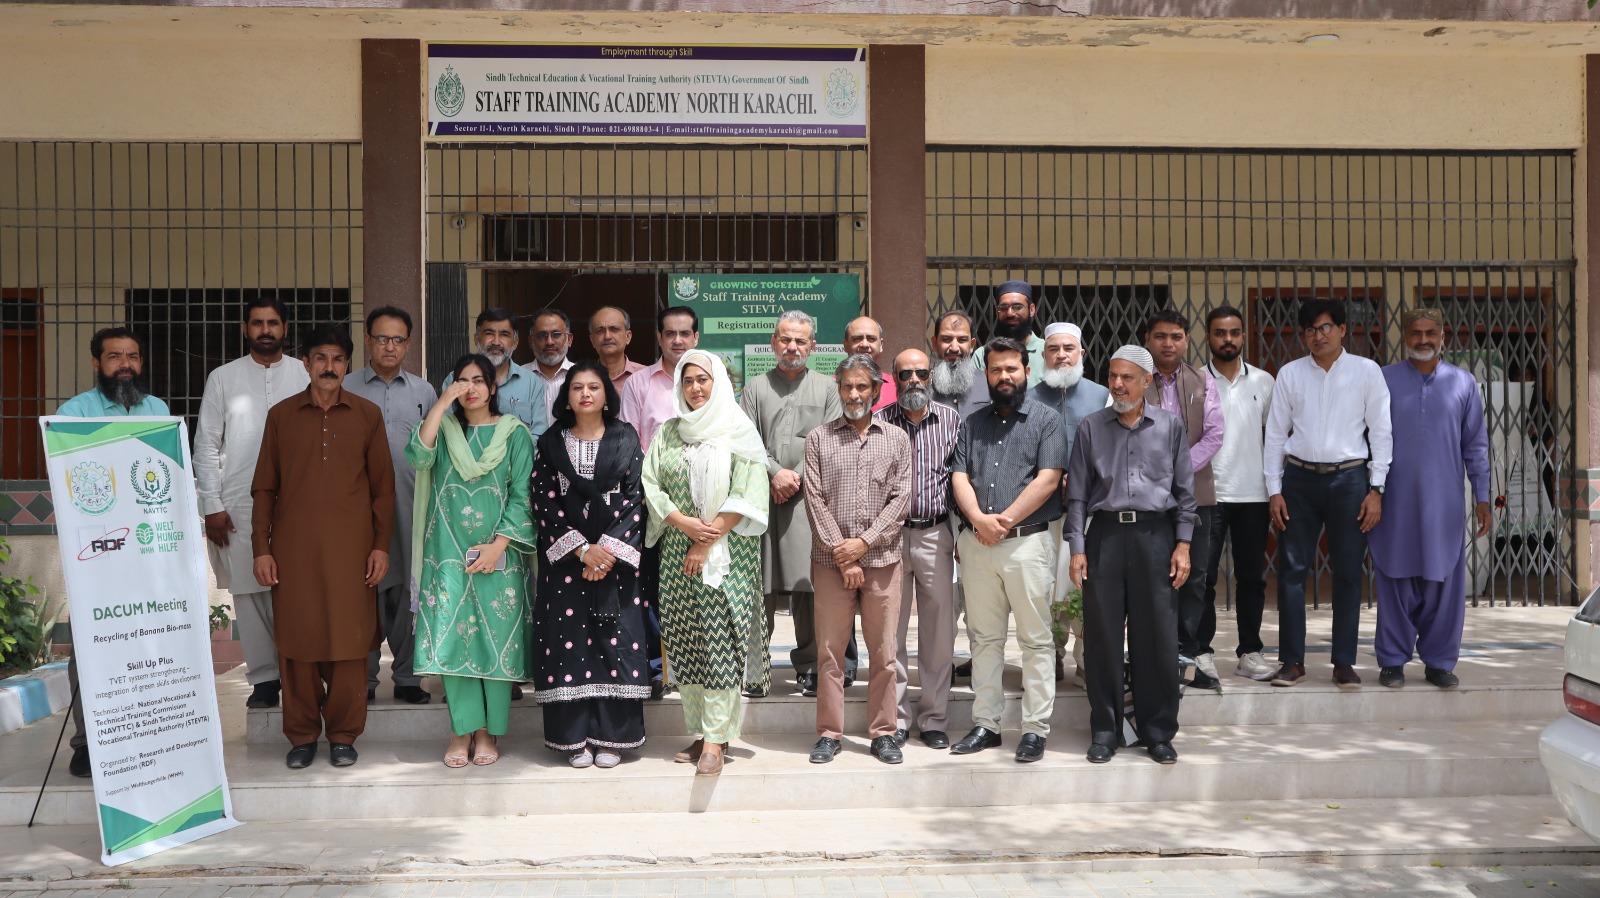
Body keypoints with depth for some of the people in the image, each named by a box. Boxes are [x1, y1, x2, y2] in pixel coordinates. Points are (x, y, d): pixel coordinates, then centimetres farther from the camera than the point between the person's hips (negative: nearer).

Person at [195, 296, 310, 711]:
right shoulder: (223, 378, 9)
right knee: (249, 592, 3)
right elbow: (205, 446, 7)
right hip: (239, 505, 1)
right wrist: (212, 506, 0)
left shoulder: (307, 376, 7)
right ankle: (264, 678, 12)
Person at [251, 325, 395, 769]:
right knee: (297, 642, 3)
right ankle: (302, 735, 16)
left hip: (351, 549, 0)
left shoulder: (367, 415, 7)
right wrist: (261, 548, 2)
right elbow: (264, 486, 9)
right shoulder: (281, 415, 8)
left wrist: (381, 545, 0)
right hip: (293, 548, 1)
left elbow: (383, 485, 7)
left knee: (349, 641, 1)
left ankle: (343, 735, 14)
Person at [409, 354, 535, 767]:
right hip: (449, 551, 2)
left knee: (496, 637, -1)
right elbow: (419, 455, -11)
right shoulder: (444, 428, 11)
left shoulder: (514, 433, 4)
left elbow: (521, 495, -1)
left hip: (498, 553, -2)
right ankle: (462, 730, 6)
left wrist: (499, 545, -10)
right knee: (452, 637, -2)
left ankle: (488, 732, 9)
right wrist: (442, 402, -11)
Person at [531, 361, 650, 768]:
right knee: (568, 638, -1)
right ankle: (574, 736, 7)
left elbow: (635, 499, -1)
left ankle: (611, 736, 6)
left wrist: (608, 549, -12)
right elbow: (546, 502, -1)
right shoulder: (551, 443, 7)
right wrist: (582, 549, -12)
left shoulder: (626, 440, 6)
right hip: (565, 558, 1)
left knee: (616, 639, -1)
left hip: (616, 555, 0)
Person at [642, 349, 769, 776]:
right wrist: (685, 523, -9)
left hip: (728, 553, -4)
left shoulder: (738, 431, 0)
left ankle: (716, 740, -6)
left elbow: (747, 495, -8)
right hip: (678, 550, 4)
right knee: (683, 642, 3)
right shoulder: (668, 432, 14)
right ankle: (699, 733, 12)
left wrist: (708, 537, -12)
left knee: (720, 643, -9)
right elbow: (650, 484, 6)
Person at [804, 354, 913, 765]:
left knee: (883, 652, 5)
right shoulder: (818, 439, 7)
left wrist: (864, 541, -9)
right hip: (831, 561, 0)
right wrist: (841, 553, -8)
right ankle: (829, 733, 13)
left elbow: (901, 498, 1)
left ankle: (884, 733, 16)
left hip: (882, 559, 1)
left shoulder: (896, 439, 9)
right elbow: (815, 500, 0)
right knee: (830, 650, 3)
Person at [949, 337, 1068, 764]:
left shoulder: (1046, 420, 2)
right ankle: (985, 724, 17)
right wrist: (979, 518, -11)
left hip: (1027, 541, -4)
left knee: (1036, 639, -1)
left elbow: (1047, 479, -8)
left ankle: (1035, 729, 5)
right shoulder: (973, 423, 16)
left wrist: (1005, 520, -13)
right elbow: (959, 476, 6)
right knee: (984, 637, 9)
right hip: (976, 543, 4)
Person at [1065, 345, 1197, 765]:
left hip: (1155, 533, 0)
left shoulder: (1171, 426, 7)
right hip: (1105, 534, 0)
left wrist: (1183, 545, 1)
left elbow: (1184, 490, 8)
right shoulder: (1091, 428, 7)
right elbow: (1077, 494, 7)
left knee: (1157, 636, 1)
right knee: (1103, 635, 2)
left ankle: (1158, 731, 14)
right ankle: (1105, 730, 14)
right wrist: (1076, 549, 0)